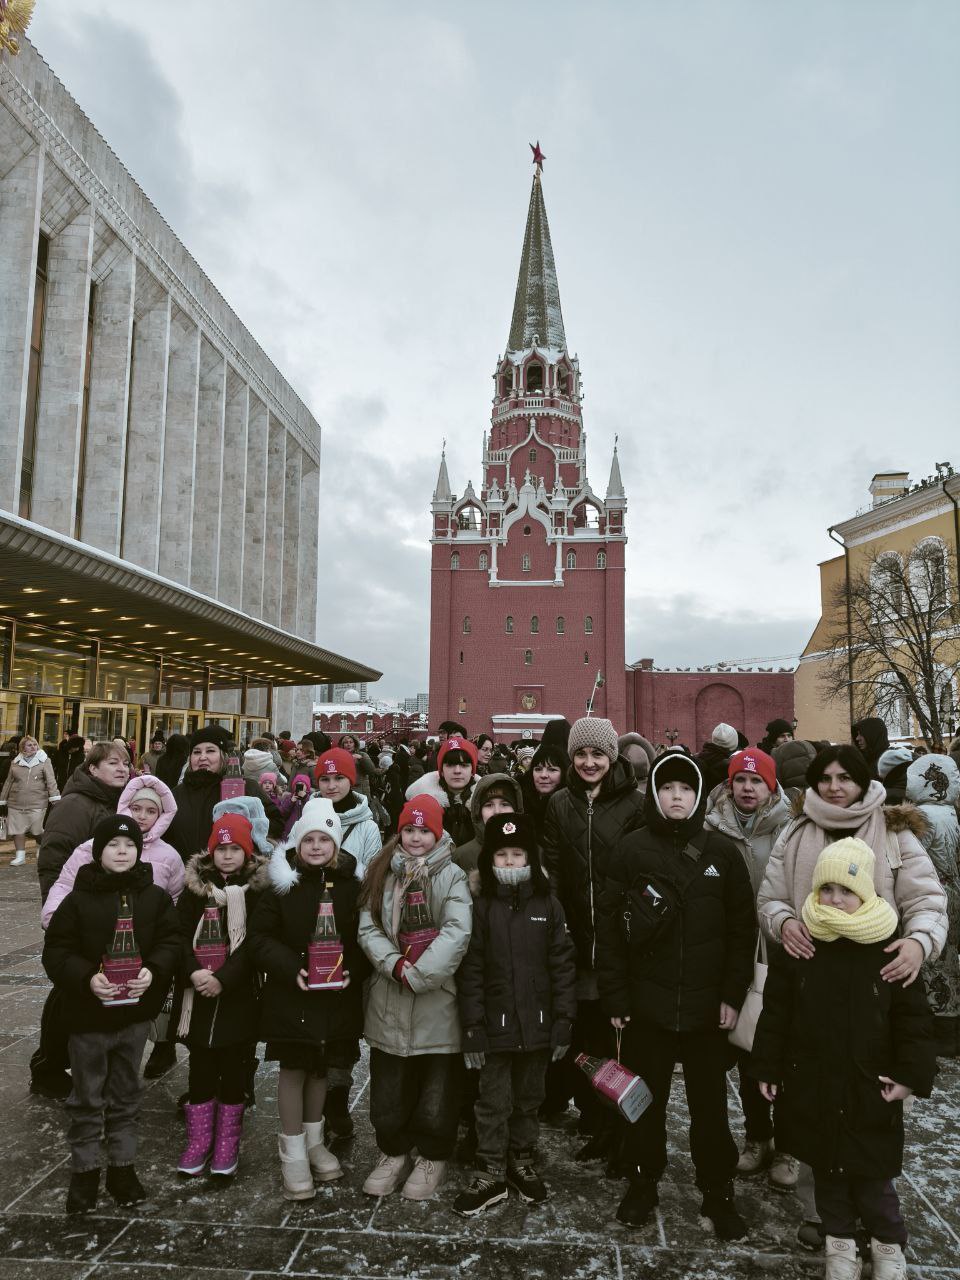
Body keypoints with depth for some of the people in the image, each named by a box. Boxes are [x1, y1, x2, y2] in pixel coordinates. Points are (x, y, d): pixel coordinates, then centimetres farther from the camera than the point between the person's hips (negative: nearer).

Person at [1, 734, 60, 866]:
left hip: (37, 803, -3)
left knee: (36, 830, -1)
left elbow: (51, 780, -6)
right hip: (16, 803, 3)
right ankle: (20, 856, 12)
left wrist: (54, 796, -15)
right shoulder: (15, 762, 9)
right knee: (18, 829, 1)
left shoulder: (44, 760, -1)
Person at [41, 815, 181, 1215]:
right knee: (87, 1098, 11)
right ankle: (85, 1170, 29)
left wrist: (153, 971, -20)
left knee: (126, 1095, 16)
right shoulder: (78, 900, -9)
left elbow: (170, 941, -2)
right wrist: (87, 977, -24)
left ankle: (122, 1166, 31)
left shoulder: (156, 897, -2)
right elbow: (56, 952, -9)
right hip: (89, 1015, -2)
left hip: (136, 1012, 2)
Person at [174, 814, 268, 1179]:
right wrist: (192, 973, -17)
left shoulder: (258, 890, -4)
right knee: (201, 1069, 10)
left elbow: (254, 943, -10)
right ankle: (199, 1141, 25)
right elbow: (181, 936, -2)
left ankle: (227, 1143, 22)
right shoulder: (195, 888, 3)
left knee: (234, 1070, 7)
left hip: (239, 996, -2)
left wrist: (224, 979, -19)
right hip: (198, 994, 2)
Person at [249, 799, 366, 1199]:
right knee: (294, 1069, 5)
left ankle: (314, 1141, 35)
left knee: (321, 1068, 16)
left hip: (337, 996, 2)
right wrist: (292, 969, -19)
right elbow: (260, 936, -7)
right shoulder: (282, 883, -7)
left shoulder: (351, 885, -1)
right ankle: (293, 1154, 21)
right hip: (290, 994, -2)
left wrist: (352, 971, -15)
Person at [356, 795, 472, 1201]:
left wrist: (419, 974, -20)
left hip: (437, 1000, -3)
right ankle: (393, 1152, 38)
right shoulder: (382, 873, 6)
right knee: (389, 1088, 15)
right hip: (388, 1002, 4)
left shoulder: (451, 876, -7)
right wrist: (396, 964, -15)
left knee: (437, 1088, 8)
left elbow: (457, 932, -17)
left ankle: (431, 1157, 32)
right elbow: (368, 927, 0)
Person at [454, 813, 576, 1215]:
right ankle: (491, 1174, 23)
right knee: (494, 1102, 8)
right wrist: (473, 1026, -10)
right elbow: (470, 971, -7)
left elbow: (563, 966, 1)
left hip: (537, 1023, 2)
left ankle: (522, 1162, 36)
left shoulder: (548, 906, -1)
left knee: (529, 1099, 17)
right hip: (495, 1023, -2)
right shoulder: (481, 907, -5)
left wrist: (563, 1021, -3)